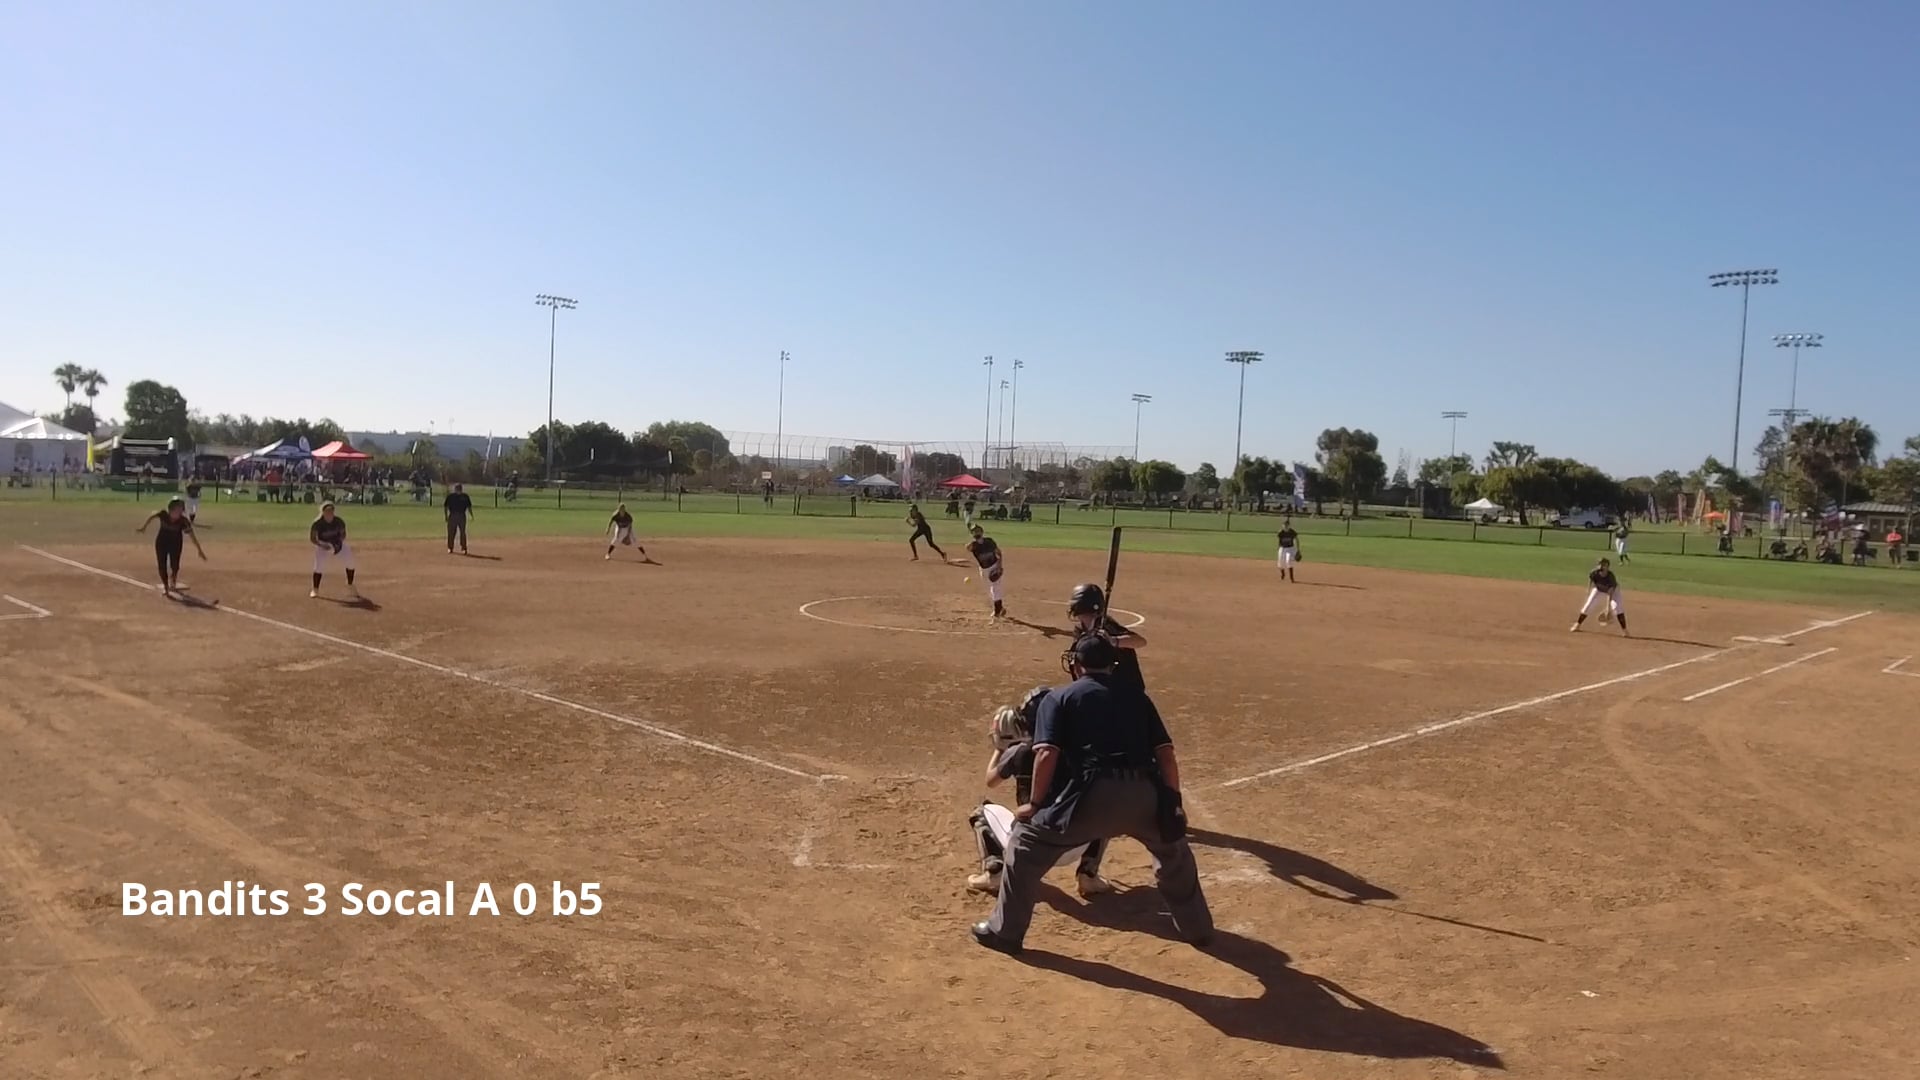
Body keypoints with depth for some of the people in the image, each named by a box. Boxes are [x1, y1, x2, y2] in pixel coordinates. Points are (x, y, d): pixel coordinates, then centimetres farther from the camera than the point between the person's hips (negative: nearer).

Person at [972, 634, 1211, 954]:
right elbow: (1166, 754, 16)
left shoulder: (1059, 697, 14)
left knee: (1026, 842, 16)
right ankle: (1198, 928, 45)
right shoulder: (1137, 698, 24)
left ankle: (1004, 931, 21)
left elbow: (1047, 754, 0)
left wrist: (1036, 804, 10)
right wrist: (1173, 802, 23)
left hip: (1092, 795, -4)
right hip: (1143, 794, 4)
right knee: (1173, 847, 34)